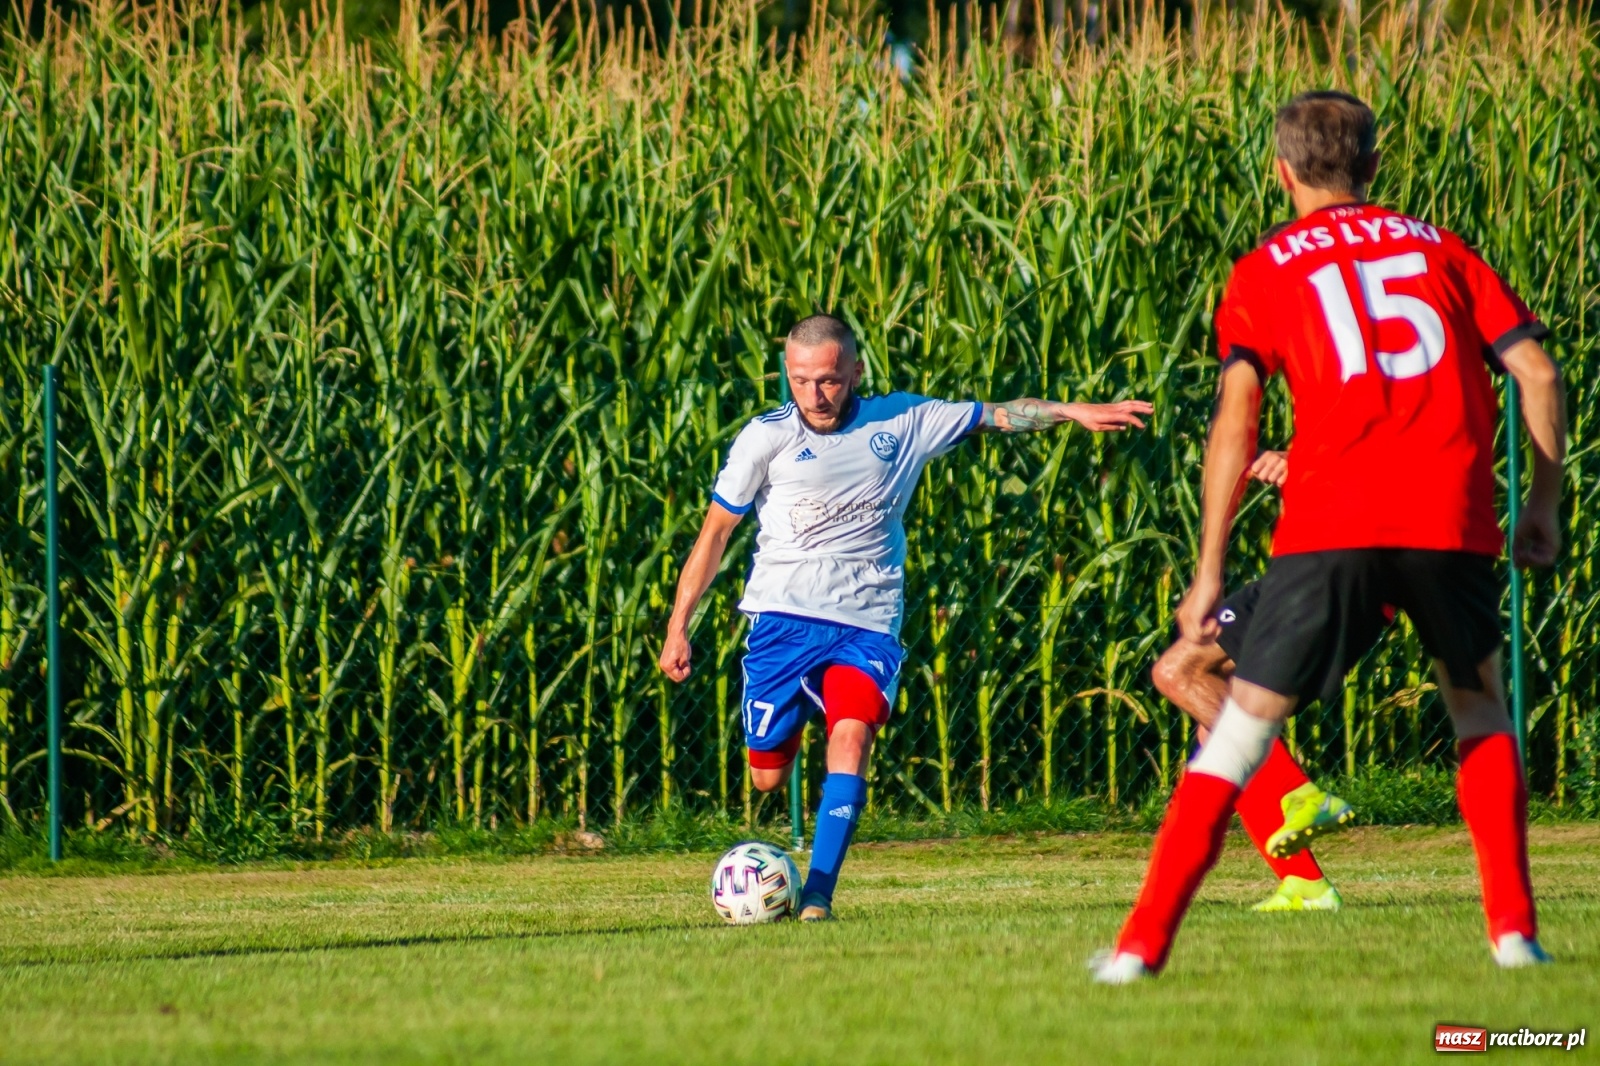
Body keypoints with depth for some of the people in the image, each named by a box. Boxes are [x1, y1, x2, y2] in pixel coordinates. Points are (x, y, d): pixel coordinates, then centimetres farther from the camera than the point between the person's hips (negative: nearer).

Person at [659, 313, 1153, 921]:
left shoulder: (898, 422, 4)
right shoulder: (765, 438, -1)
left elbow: (995, 415, 13)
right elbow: (715, 533, 4)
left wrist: (1073, 411, 2)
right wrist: (677, 629, 2)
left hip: (867, 623, 0)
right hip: (783, 617, 0)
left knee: (852, 737, -24)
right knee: (768, 777, -1)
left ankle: (817, 897, -26)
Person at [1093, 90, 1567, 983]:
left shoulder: (1265, 274, 12)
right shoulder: (1437, 249, 19)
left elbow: (1236, 420, 0)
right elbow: (1538, 372, 10)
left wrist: (1210, 572, 2)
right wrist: (1544, 504, 18)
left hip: (1332, 526, -2)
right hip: (1454, 523, 2)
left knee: (1245, 721, 3)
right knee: (1482, 706, 24)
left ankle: (1144, 943, -4)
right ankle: (1515, 928, 14)